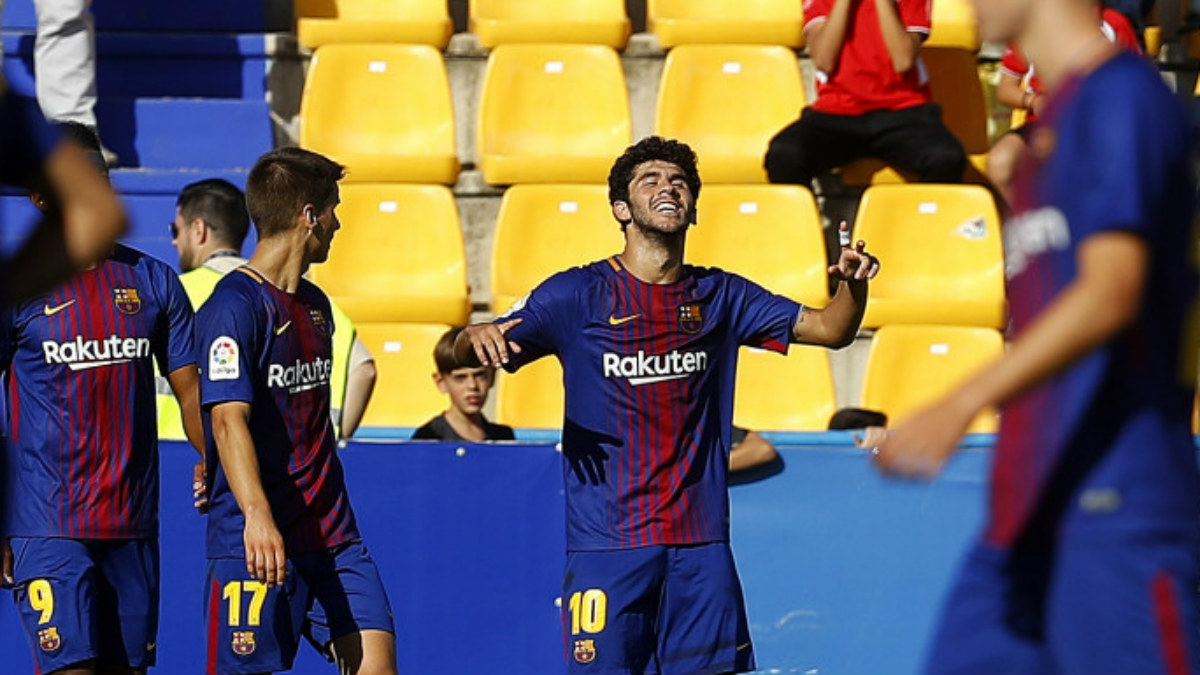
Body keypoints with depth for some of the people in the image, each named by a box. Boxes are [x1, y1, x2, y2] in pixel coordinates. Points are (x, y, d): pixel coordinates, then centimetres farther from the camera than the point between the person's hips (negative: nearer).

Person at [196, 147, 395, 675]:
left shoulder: (315, 305, 17)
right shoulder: (234, 305, -11)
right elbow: (228, 419, -22)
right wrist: (256, 515, -34)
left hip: (331, 538, 8)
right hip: (256, 542, -8)